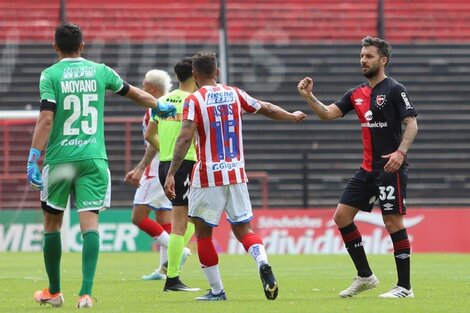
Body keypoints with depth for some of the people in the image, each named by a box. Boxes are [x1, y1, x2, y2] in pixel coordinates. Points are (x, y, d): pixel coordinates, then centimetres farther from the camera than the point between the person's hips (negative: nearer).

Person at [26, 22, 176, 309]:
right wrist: (160, 107, 40)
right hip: (93, 157, 2)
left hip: (59, 158, -2)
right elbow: (132, 92, 23)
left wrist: (34, 158, -12)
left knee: (52, 223, 13)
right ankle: (86, 293, -17)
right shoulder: (99, 71, 7)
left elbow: (46, 118, -12)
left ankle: (54, 292, 22)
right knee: (90, 223, -4)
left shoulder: (51, 75, -3)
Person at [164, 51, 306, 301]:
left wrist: (171, 174, -18)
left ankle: (217, 290, 6)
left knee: (203, 232, 8)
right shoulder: (234, 94, 6)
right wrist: (293, 117, 38)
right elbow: (267, 109, 19)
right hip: (236, 174, 4)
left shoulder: (194, 101, -7)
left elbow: (185, 139, -18)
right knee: (243, 229, 11)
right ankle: (263, 263, -19)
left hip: (208, 177, -4)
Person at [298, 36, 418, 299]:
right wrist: (309, 97, -5)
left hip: (391, 168, -8)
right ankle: (365, 276, 14)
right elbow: (327, 113, 10)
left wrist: (401, 152, -27)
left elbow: (412, 124, -13)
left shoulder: (395, 90, -8)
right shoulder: (357, 94, 13)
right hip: (368, 169, 8)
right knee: (342, 216, 5)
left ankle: (405, 287, -2)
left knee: (393, 222, -8)